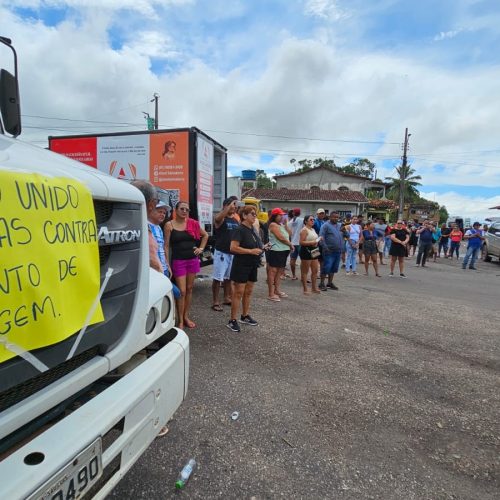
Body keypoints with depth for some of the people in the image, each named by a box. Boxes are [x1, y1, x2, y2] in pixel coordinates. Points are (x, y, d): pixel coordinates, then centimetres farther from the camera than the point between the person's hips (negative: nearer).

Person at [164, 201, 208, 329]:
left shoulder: (193, 223, 5)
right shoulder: (169, 225, -4)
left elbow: (205, 235, 20)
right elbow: (166, 246, -5)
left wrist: (201, 248, 9)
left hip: (193, 260, 4)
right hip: (178, 261, -4)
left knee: (189, 289, 11)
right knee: (182, 291, -4)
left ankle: (186, 317, 25)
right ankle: (180, 321, 8)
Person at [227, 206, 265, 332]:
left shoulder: (253, 229, 12)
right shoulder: (239, 230, -15)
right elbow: (233, 248, -24)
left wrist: (261, 248, 6)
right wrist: (251, 251, -23)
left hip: (252, 265, 9)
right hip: (241, 265, -8)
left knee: (248, 292, 15)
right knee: (238, 293, -4)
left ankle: (245, 316, 29)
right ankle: (232, 320, 5)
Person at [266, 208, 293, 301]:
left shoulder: (281, 225, 18)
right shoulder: (273, 225, -10)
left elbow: (289, 234, 17)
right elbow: (281, 237, -16)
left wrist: (286, 225, 7)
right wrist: (290, 244, -5)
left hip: (283, 251, 10)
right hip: (275, 251, -10)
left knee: (279, 271, 15)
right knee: (273, 271, -6)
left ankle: (277, 290, 25)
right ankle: (271, 294, -4)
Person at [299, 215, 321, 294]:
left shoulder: (313, 229, 18)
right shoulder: (304, 230, -10)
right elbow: (301, 242, -18)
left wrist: (318, 240, 12)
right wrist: (311, 242, -23)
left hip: (313, 251, 9)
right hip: (306, 251, -9)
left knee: (315, 271, 12)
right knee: (305, 271, -1)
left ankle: (314, 288, 23)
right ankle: (305, 289, 5)